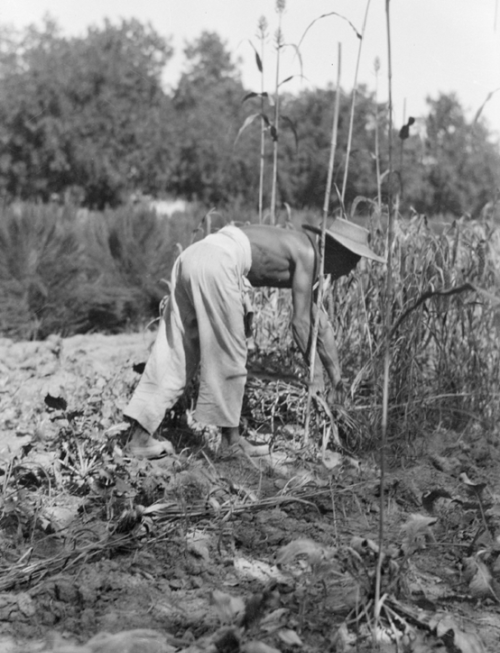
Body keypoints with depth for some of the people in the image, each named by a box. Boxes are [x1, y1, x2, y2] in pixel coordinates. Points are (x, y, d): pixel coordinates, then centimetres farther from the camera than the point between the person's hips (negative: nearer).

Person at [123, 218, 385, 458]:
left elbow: (319, 322, 32)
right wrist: (315, 372, 9)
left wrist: (337, 378, 35)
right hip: (217, 263, -9)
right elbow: (300, 322, 0)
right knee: (228, 356, 3)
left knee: (173, 354, 7)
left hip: (190, 257, 9)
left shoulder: (294, 246, 29)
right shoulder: (307, 254, 3)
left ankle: (139, 437, 6)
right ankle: (230, 439, 12)